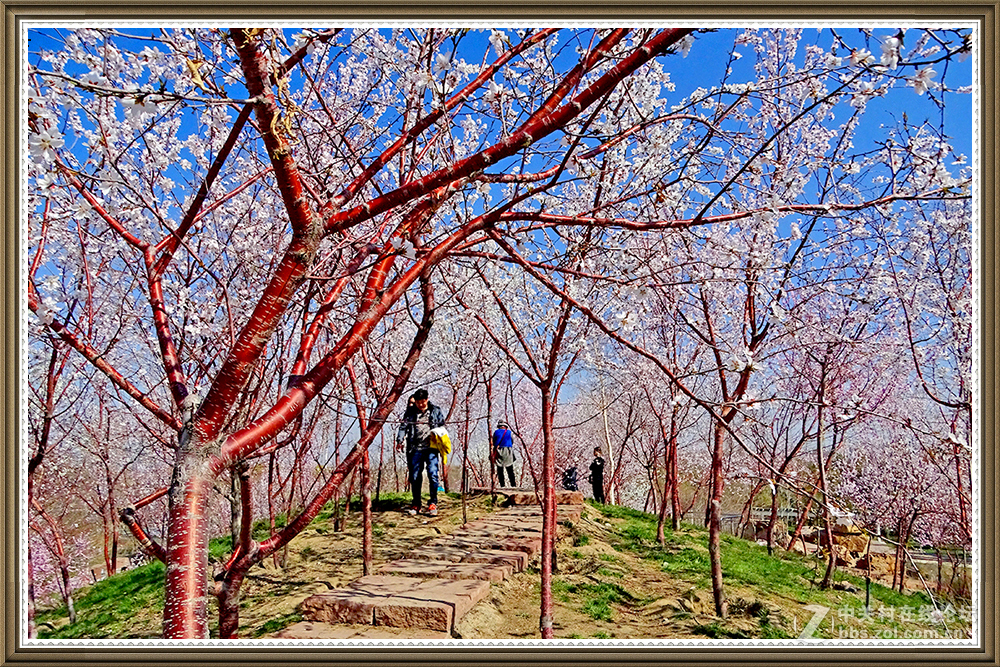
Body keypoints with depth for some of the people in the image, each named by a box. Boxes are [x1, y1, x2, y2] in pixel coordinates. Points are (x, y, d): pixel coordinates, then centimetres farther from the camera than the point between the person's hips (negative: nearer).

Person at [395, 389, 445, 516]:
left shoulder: (436, 410, 9)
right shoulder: (410, 412, 9)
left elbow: (442, 426, 14)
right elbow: (403, 426, 3)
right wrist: (400, 440, -10)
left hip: (431, 448, -1)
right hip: (415, 449, 1)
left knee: (433, 474, -12)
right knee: (415, 477, 4)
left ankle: (433, 504, -2)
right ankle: (416, 505, 17)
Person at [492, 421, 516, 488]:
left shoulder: (496, 432, 6)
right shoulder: (509, 432, 6)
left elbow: (493, 443, 11)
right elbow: (512, 442, 15)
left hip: (498, 451, 0)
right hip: (508, 451, 0)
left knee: (500, 469, 4)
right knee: (510, 469, 3)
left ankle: (502, 485, -1)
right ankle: (513, 485, -1)